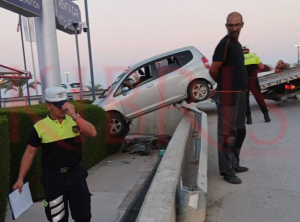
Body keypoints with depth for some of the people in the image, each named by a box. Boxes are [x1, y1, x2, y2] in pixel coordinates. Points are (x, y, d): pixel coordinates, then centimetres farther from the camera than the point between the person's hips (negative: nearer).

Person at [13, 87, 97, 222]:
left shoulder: (74, 120, -2)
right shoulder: (40, 127, -7)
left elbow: (92, 133, -18)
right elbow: (29, 153, 1)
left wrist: (74, 115, -25)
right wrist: (20, 178, 2)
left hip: (75, 174, 1)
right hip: (53, 177, -1)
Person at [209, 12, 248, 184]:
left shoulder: (237, 44, 16)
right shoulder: (225, 44, -12)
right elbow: (213, 70, -15)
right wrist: (223, 83, 1)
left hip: (240, 93, 10)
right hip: (228, 95, -10)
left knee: (240, 131, 17)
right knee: (227, 133, -5)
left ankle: (234, 164, 29)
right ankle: (227, 170, 3)